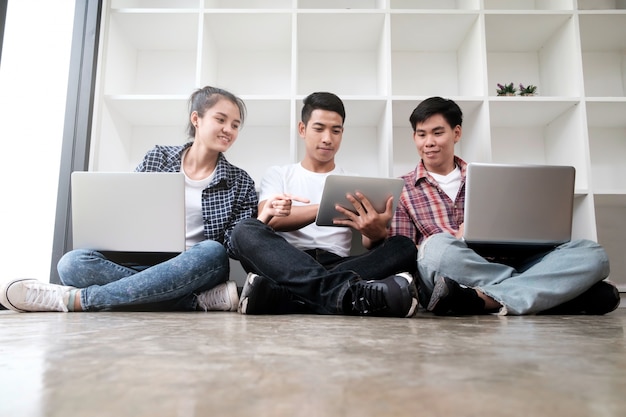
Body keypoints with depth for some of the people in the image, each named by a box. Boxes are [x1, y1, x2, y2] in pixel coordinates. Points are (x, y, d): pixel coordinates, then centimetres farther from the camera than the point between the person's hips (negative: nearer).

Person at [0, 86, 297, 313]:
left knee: (212, 253, -36)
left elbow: (235, 245, -3)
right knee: (73, 262, -26)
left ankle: (75, 299, -28)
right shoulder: (158, 158, 8)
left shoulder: (240, 183, 5)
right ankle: (199, 301, -29)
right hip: (140, 262, 1)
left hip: (193, 269, 0)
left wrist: (264, 217, -20)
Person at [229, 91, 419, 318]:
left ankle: (275, 294, -39)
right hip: (286, 265, -1)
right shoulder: (278, 175, 18)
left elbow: (375, 247, 8)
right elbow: (270, 220, -4)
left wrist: (374, 229, -19)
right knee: (246, 230, -28)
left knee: (404, 246, -22)